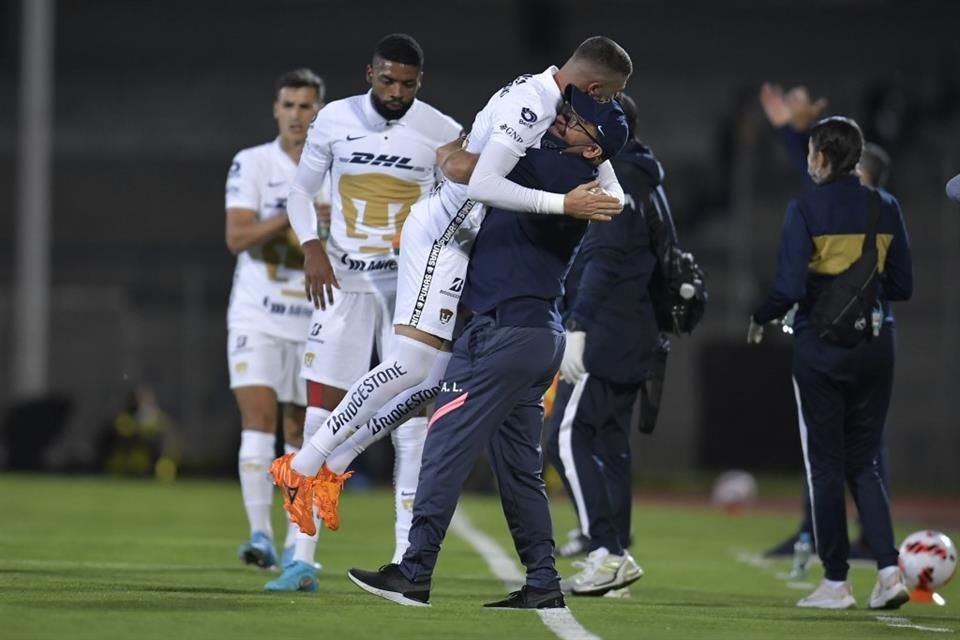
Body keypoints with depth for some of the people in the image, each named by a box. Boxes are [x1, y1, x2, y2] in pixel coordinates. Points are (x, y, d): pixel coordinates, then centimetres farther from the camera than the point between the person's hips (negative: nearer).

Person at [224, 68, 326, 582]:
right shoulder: (251, 164, -2)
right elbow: (237, 237, -13)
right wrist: (293, 216, -23)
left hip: (314, 322, 2)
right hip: (257, 316, -2)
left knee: (302, 434, 7)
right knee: (258, 417, -15)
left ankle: (296, 542, 15)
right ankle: (260, 534, -19)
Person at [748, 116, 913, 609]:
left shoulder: (806, 208, -9)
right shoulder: (884, 207, 4)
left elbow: (789, 285, -15)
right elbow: (902, 285, 7)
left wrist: (760, 319, 4)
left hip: (820, 346, -4)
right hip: (875, 342, 4)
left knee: (825, 463, 5)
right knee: (864, 462, 13)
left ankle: (836, 582, 6)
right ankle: (888, 568, -4)